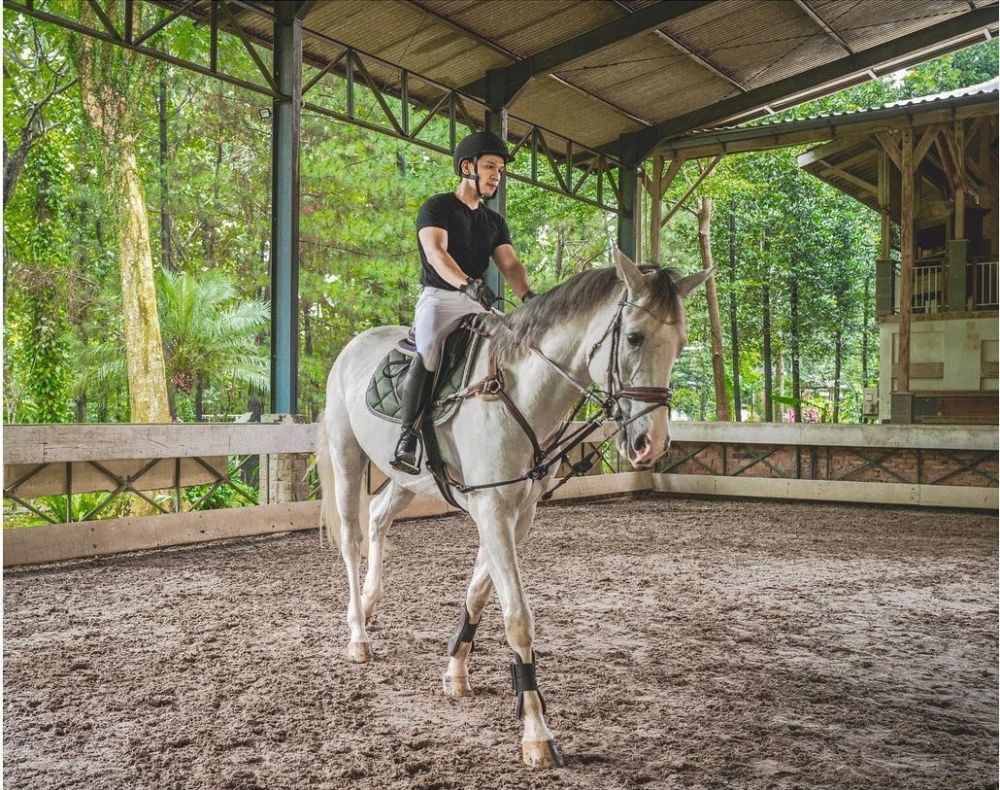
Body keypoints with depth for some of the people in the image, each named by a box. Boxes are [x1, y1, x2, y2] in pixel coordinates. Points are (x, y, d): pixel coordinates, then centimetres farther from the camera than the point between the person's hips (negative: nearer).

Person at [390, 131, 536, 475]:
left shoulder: (495, 222, 19)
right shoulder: (437, 207, 1)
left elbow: (510, 265, 6)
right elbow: (435, 253, -17)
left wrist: (527, 295, -17)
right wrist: (466, 283, -35)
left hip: (478, 304, 7)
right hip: (439, 298, -6)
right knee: (428, 355, -31)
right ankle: (407, 437, -32)